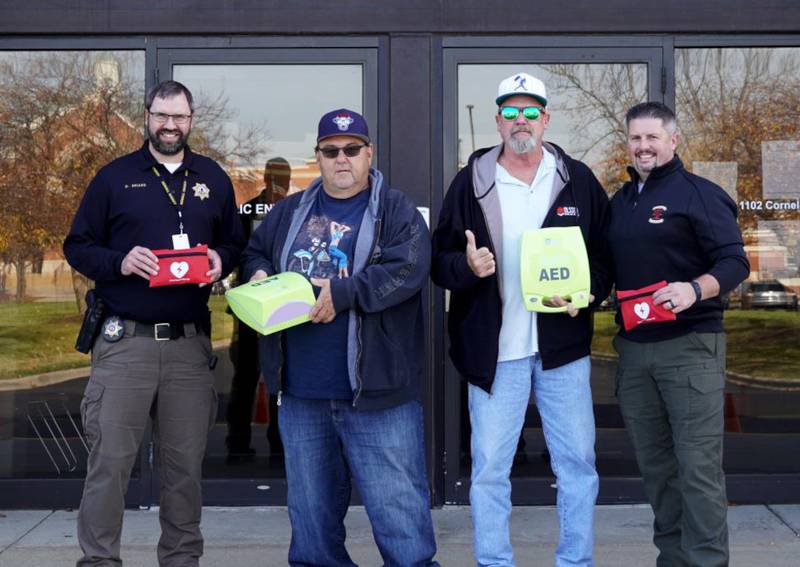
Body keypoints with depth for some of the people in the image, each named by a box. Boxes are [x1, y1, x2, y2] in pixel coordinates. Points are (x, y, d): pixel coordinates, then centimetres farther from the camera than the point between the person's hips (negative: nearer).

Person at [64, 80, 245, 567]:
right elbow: (78, 247, 6)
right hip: (124, 340, -2)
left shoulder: (213, 179, 13)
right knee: (110, 459, -5)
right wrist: (119, 262, -13)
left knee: (185, 464, 8)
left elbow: (236, 243, 19)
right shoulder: (115, 177, 5)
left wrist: (220, 260, -4)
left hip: (190, 344, 3)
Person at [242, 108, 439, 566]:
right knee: (312, 509, 15)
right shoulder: (290, 213, 16)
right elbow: (255, 253, 27)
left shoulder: (396, 211, -1)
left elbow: (408, 269, -15)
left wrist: (343, 292, -21)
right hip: (301, 392, 5)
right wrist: (260, 276, 4)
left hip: (374, 391, -5)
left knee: (397, 504, -4)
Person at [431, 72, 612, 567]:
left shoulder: (578, 180, 5)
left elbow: (607, 253, 9)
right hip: (494, 349, -1)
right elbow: (440, 261, 4)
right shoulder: (471, 182, 3)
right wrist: (467, 267, -18)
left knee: (578, 463, 7)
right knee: (489, 469, 4)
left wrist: (588, 293, -10)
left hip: (562, 345, 1)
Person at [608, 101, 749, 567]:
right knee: (655, 464, 12)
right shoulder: (621, 201, 15)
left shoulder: (700, 194, -5)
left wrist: (694, 289, -29)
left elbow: (735, 261, -12)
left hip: (690, 346, -7)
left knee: (698, 466, -7)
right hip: (632, 348, 7)